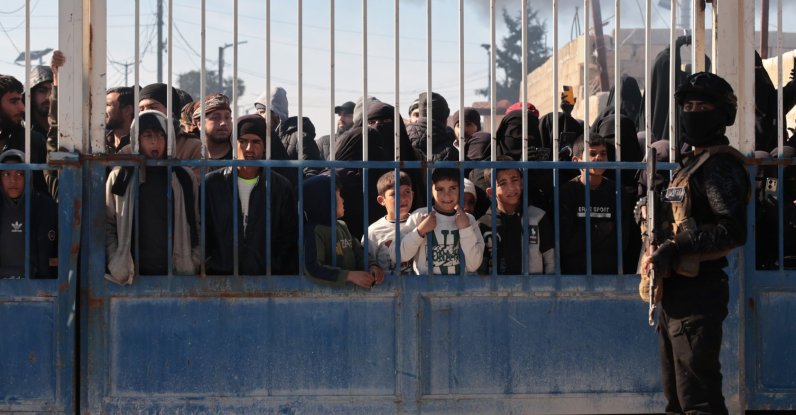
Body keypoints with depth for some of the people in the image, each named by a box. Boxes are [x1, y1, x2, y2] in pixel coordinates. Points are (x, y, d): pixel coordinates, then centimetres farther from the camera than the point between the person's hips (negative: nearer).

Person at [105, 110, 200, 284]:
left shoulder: (184, 177, 9)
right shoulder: (120, 177, 6)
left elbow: (195, 224, 13)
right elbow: (107, 225, 6)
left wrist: (193, 263, 4)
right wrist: (115, 262, -5)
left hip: (176, 274, 1)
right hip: (134, 275, -1)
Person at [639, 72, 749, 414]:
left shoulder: (721, 165, -12)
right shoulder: (692, 162, 19)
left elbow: (733, 230, -23)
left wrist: (676, 248, -24)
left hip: (697, 293, -10)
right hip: (677, 292, 11)